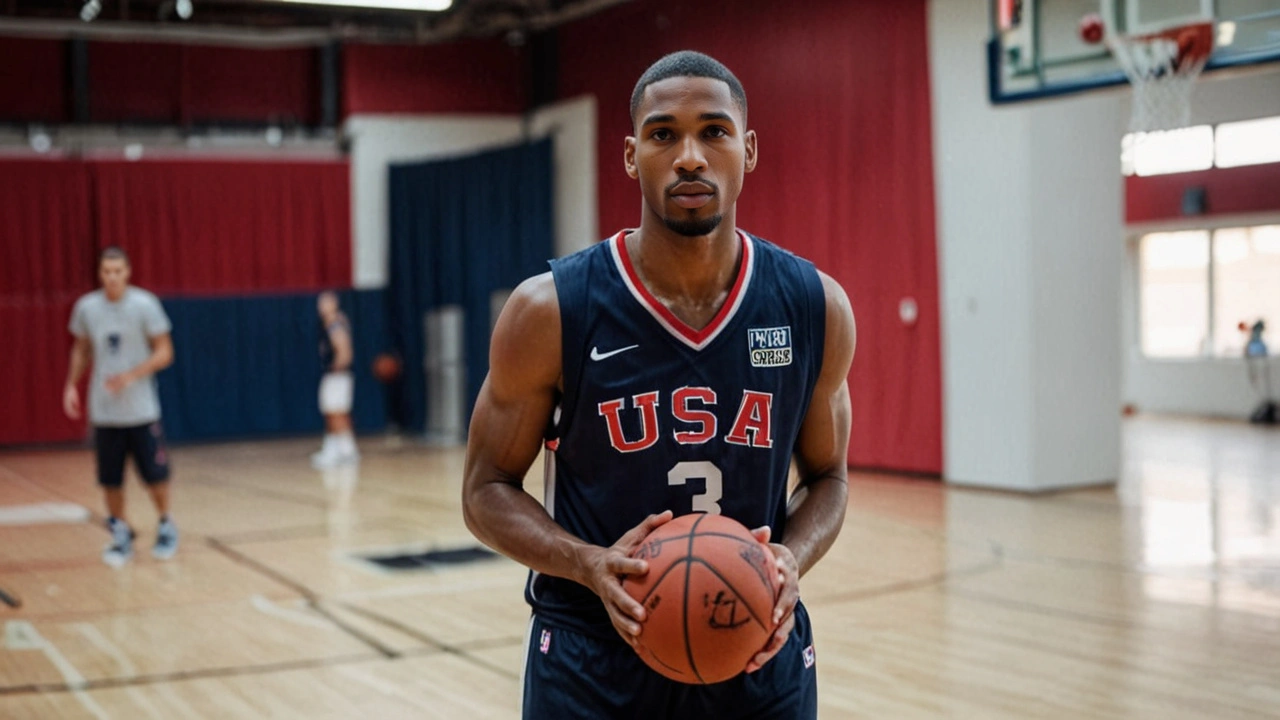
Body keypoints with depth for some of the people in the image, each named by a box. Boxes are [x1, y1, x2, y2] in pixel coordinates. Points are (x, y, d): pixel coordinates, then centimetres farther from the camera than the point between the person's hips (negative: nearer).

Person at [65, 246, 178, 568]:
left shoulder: (144, 305, -9)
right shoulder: (86, 307, 1)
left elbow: (164, 352, -7)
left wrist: (130, 376, -19)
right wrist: (72, 384, 4)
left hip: (141, 409, -2)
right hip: (104, 411, 3)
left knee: (155, 473, 3)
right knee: (110, 478, 5)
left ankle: (166, 527, 24)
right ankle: (121, 535, 20)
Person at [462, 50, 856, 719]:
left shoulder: (816, 307, -4)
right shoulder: (549, 311, -11)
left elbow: (827, 475, 8)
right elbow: (487, 488, -3)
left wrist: (794, 557, -13)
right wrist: (591, 565, -21)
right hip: (592, 663, -2)